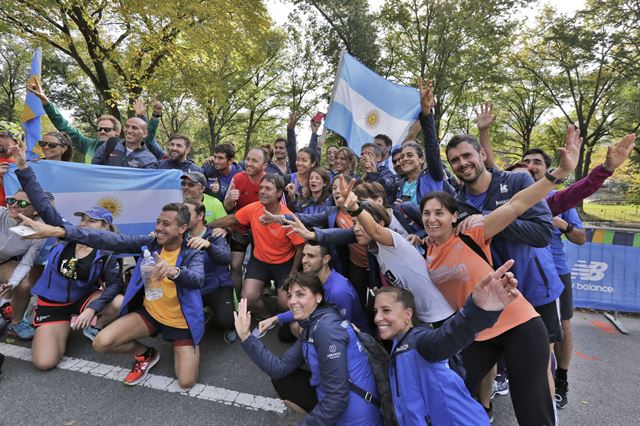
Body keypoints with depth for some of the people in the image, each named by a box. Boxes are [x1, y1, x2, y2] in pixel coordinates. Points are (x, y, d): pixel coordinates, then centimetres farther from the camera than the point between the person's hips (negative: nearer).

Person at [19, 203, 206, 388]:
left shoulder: (193, 254, -18)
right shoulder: (150, 243, -7)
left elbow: (197, 279, -40)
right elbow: (110, 239, -18)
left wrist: (173, 271, -62)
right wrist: (58, 231, -29)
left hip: (181, 322, -4)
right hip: (149, 312, 4)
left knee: (186, 382, -11)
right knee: (101, 342, -13)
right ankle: (145, 354, 15)